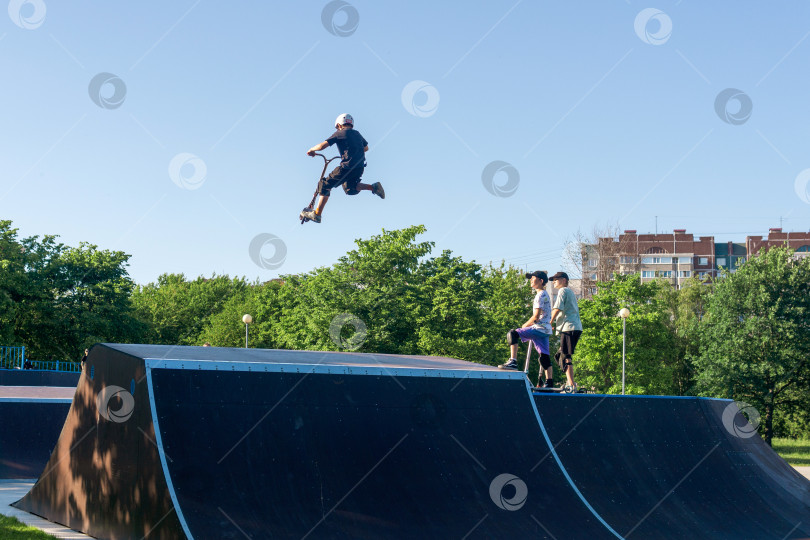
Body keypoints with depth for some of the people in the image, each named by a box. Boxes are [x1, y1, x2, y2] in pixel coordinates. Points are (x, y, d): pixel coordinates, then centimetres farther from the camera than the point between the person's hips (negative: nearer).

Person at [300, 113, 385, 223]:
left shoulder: (339, 134, 0)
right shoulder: (357, 134, 19)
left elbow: (322, 146, -7)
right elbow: (366, 148, 36)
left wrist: (311, 150, 12)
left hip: (347, 167, -6)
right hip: (360, 167, 6)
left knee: (325, 185, 5)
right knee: (350, 188, 28)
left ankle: (317, 214, 2)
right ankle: (373, 187, 8)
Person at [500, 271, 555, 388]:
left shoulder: (540, 295, -10)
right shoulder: (544, 294, 21)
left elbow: (536, 317, -17)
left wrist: (524, 325, -3)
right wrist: (528, 325, 22)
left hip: (540, 328, -10)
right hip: (545, 330, 10)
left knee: (513, 334, -17)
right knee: (544, 356, 10)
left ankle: (513, 362, -25)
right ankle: (549, 383, 12)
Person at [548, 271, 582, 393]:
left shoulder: (563, 291, -2)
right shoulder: (571, 292, 27)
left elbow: (557, 308, -13)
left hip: (569, 327, -10)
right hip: (576, 327, 10)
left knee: (566, 357, -11)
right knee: (560, 356, 15)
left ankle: (571, 386, -15)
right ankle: (569, 382, 12)